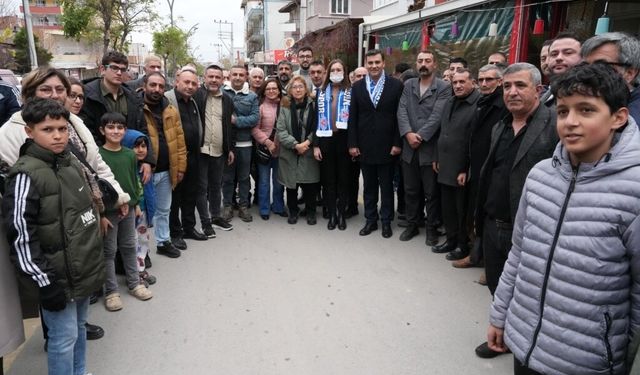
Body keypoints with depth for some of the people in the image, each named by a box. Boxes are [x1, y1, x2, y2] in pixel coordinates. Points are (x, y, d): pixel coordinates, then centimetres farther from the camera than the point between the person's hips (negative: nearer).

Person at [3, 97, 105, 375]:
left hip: (84, 268, 8)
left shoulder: (72, 163, 6)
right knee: (64, 337, 5)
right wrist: (44, 282, -19)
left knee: (79, 327, 21)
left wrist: (95, 258, 19)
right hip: (58, 276, -7)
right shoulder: (25, 175, -18)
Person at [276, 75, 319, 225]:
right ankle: (293, 211, 27)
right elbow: (280, 130, -5)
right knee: (291, 185, 8)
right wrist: (295, 145, -13)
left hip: (309, 153, 0)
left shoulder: (313, 106, 1)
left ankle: (310, 212, 23)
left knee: (310, 185, 4)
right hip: (289, 153, 1)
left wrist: (308, 142, -13)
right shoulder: (285, 107, 1)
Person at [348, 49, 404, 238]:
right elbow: (353, 117, 4)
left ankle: (386, 221, 22)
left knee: (386, 185, 9)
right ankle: (371, 220, 24)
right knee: (369, 186, 12)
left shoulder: (396, 85, -3)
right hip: (365, 145, 2)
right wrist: (352, 144, -1)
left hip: (386, 145, -2)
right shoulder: (358, 86, 5)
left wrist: (397, 143, -8)